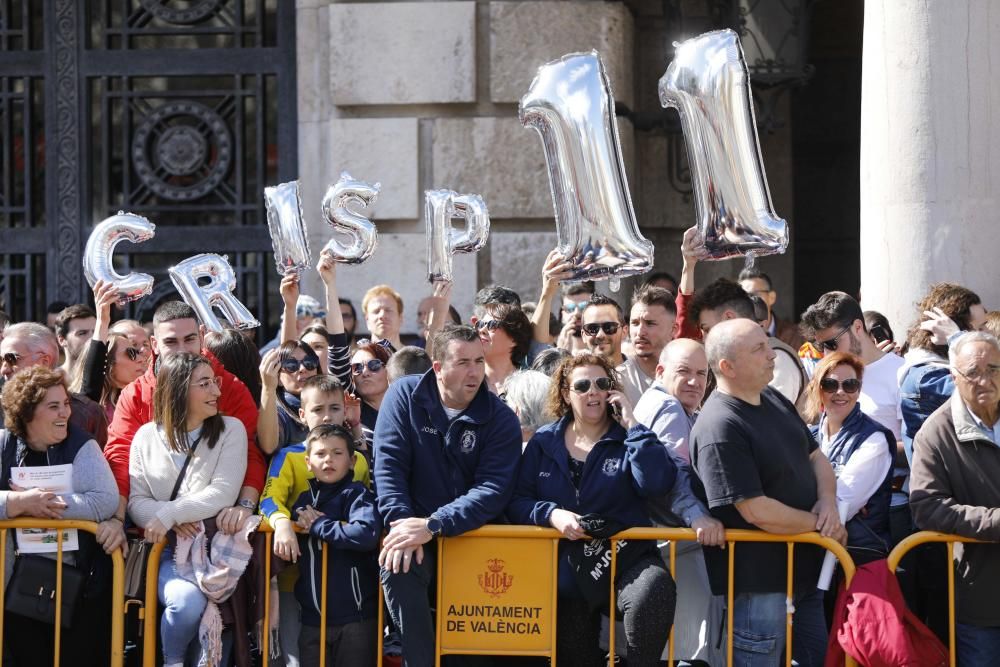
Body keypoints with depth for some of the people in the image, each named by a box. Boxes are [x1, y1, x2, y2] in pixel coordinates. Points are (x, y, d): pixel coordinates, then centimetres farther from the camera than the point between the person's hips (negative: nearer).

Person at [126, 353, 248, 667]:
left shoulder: (231, 430, 4)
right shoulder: (147, 435, 9)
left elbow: (222, 494, -8)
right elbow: (136, 500, 3)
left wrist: (167, 515, -17)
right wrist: (173, 520, -16)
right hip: (166, 549, 1)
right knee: (187, 601, -30)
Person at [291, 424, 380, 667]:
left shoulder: (357, 495, -7)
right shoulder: (304, 500, 12)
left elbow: (367, 534, -26)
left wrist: (319, 525, -15)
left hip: (356, 616, -6)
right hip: (312, 618, 6)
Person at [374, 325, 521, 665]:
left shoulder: (501, 419, -3)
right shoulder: (404, 396, -1)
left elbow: (494, 490, -14)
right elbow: (388, 464, -7)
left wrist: (432, 525, -26)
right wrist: (401, 522, -23)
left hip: (473, 533, 2)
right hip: (415, 528, -1)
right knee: (397, 567, -31)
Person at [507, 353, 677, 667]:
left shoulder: (628, 438, 3)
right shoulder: (544, 442, 9)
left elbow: (658, 483, -15)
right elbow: (517, 501, 5)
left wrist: (632, 425, -12)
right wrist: (552, 514, -15)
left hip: (626, 556, -2)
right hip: (566, 565, 3)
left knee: (653, 591, -35)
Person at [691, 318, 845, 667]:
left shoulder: (775, 400, 6)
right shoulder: (719, 429, -23)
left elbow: (816, 457, 15)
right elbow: (757, 511, -25)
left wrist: (827, 501, -7)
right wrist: (819, 523, -12)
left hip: (805, 571, 9)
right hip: (761, 583, -9)